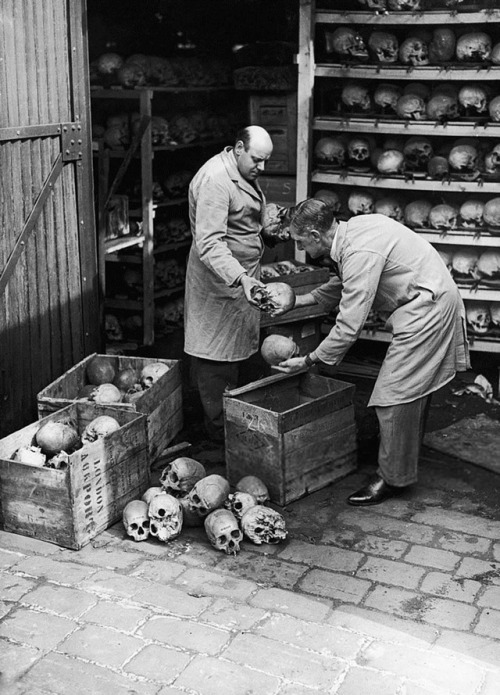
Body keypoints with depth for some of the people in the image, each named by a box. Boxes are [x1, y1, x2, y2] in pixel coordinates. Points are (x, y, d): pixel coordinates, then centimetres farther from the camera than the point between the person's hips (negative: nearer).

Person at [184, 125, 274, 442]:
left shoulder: (245, 173, 10)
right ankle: (220, 429, 8)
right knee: (216, 357, -1)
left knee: (236, 352, 17)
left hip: (243, 274, 10)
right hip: (221, 278, -10)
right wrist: (241, 279, -41)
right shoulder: (215, 180, -23)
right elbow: (209, 243, -31)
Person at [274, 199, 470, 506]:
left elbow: (349, 327, -25)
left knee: (395, 394, -6)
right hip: (431, 302, 10)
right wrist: (299, 300, 16)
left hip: (428, 306, -10)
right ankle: (406, 462, 31)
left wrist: (308, 361, -15)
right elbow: (342, 285, 22)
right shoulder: (353, 228, 4)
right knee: (413, 390, 18)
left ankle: (393, 478, 5)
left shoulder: (359, 254, -26)